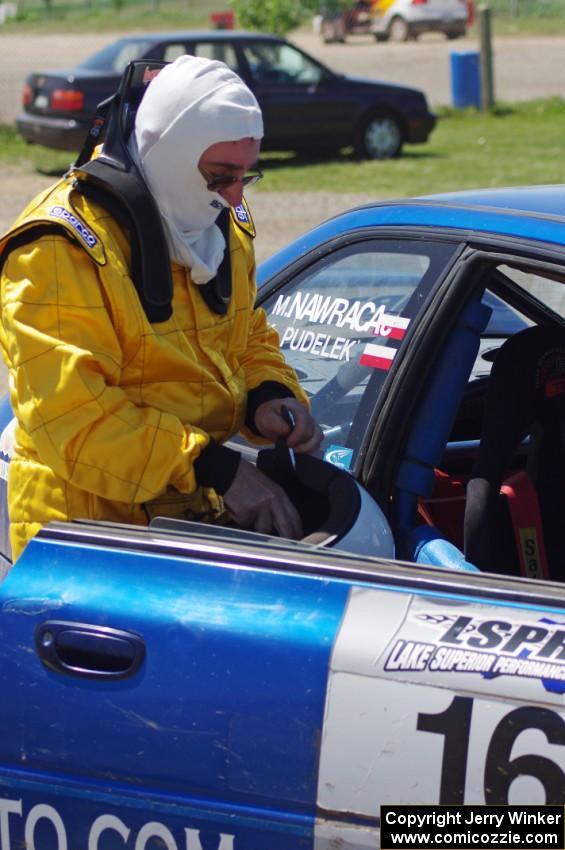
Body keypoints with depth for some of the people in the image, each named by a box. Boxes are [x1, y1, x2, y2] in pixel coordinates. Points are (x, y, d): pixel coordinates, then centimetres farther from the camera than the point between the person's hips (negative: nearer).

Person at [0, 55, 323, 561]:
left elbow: (250, 338, 23)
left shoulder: (225, 226, 10)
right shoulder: (60, 251, -17)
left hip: (201, 514, 8)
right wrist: (218, 468, -28)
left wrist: (269, 397, -1)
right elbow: (71, 415, -24)